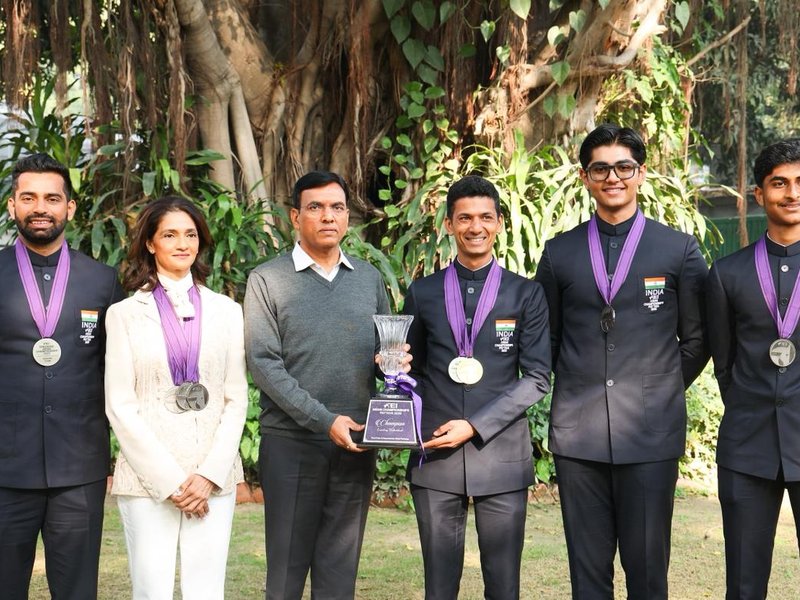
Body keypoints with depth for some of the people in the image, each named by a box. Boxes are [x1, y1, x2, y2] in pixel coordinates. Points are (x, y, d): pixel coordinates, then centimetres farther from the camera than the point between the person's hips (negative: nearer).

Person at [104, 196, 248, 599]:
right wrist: (169, 480, -7)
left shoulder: (226, 311, 10)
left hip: (213, 478, 2)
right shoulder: (125, 314, 5)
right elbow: (120, 406, -1)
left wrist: (209, 474, -5)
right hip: (147, 477, -1)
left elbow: (236, 400, 7)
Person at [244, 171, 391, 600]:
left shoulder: (370, 279, 11)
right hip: (292, 443, -3)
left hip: (355, 444, 3)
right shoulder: (267, 279, -1)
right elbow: (263, 363, -9)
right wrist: (324, 421, -15)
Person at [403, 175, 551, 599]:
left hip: (502, 457, -1)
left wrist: (475, 426, -10)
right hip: (435, 455, 1)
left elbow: (537, 378, -1)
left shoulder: (526, 294, 4)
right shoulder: (423, 293, 10)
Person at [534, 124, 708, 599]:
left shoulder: (680, 249, 3)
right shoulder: (560, 253, 8)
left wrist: (662, 393, 7)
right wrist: (575, 390, 11)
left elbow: (696, 339, 8)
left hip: (651, 432, -2)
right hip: (578, 430, 2)